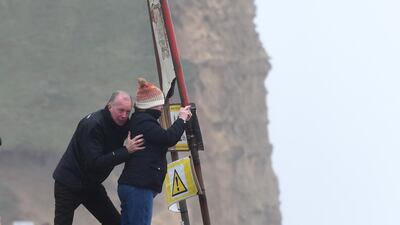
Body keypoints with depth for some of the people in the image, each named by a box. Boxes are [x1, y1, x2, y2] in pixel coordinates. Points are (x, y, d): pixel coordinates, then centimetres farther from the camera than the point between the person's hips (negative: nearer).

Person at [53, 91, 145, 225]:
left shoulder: (121, 124, -3)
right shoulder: (93, 125, -26)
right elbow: (94, 163, -32)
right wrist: (126, 151, -34)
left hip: (91, 184, 7)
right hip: (69, 184, -7)